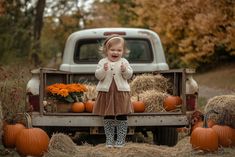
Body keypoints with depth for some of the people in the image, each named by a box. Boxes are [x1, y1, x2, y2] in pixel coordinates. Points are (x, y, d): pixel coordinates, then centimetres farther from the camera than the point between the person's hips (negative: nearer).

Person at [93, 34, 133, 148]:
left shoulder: (124, 62, 3)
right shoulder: (102, 62, 2)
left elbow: (129, 75, -2)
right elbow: (98, 76, -5)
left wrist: (125, 70, -21)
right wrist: (103, 70, -22)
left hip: (121, 92, 0)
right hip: (106, 92, 0)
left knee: (122, 117, 2)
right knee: (108, 118, 5)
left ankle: (121, 139, 10)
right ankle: (109, 139, 13)